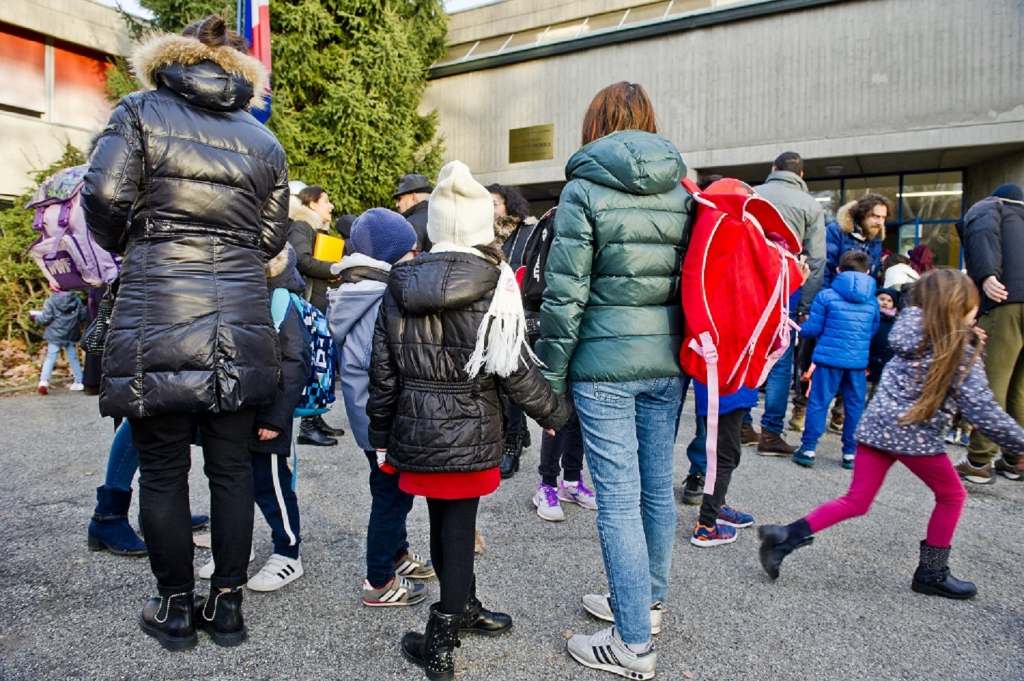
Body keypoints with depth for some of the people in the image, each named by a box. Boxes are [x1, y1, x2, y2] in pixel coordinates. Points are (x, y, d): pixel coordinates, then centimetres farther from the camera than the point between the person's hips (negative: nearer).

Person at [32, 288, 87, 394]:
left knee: (50, 358, 4)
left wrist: (35, 316, 10)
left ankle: (44, 381, -9)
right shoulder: (77, 300, -1)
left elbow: (45, 319, -10)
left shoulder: (51, 301, -11)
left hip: (55, 335, -3)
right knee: (73, 358, 13)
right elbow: (83, 316, 4)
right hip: (71, 336, 3)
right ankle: (79, 382, 15)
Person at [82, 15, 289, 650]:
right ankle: (227, 603, 21)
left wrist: (125, 244, 14)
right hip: (241, 323, 3)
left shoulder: (140, 112, 5)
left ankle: (175, 609, 20)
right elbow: (271, 239, 9)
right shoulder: (264, 140, 13)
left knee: (163, 468, 9)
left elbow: (104, 197, -7)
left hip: (157, 318, -2)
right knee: (232, 465, 10)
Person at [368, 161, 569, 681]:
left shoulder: (400, 289, 0)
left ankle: (464, 610, 37)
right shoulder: (492, 288, -12)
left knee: (442, 525, 17)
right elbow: (515, 370, -11)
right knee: (458, 530, 8)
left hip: (417, 432, 4)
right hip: (469, 434, -3)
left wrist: (380, 433, 14)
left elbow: (383, 373, 3)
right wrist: (554, 412, 4)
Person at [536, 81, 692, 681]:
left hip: (605, 364, -6)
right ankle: (649, 600, 37)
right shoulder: (682, 192, 9)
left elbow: (565, 294, -11)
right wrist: (681, 350, 18)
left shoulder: (585, 188, -6)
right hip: (668, 361, 6)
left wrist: (551, 376, -5)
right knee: (658, 487, 17)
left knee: (619, 498, 1)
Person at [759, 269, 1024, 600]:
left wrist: (964, 340, 18)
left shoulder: (910, 331, 9)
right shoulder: (964, 354, -6)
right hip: (917, 436, -5)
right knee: (952, 496, 20)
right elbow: (983, 411, -7)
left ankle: (785, 536, -1)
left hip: (875, 426, 6)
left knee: (856, 501, 12)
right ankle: (932, 573, 26)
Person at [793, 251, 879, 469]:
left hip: (829, 357, -3)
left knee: (818, 402, 3)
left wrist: (801, 327, 18)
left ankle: (808, 449, 5)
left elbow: (812, 329, -4)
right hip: (859, 360, 3)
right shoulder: (872, 301, 7)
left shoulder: (826, 296, -5)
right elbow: (873, 331, 14)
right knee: (855, 405, 11)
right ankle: (851, 453, 18)